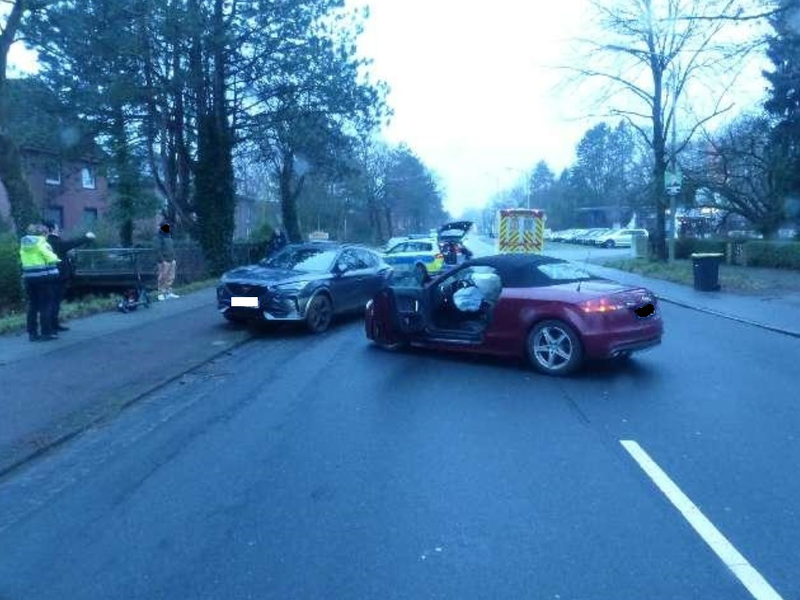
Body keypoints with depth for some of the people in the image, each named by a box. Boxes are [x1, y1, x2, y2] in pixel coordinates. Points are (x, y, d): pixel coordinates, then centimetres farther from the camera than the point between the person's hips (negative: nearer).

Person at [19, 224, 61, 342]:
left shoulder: (24, 244, 12)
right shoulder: (42, 243, -9)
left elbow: (23, 260, 12)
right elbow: (51, 258, -13)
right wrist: (56, 258, 7)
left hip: (28, 276, 6)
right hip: (43, 276, -6)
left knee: (33, 305, 10)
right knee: (46, 305, -1)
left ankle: (32, 333, 12)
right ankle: (46, 333, -2)